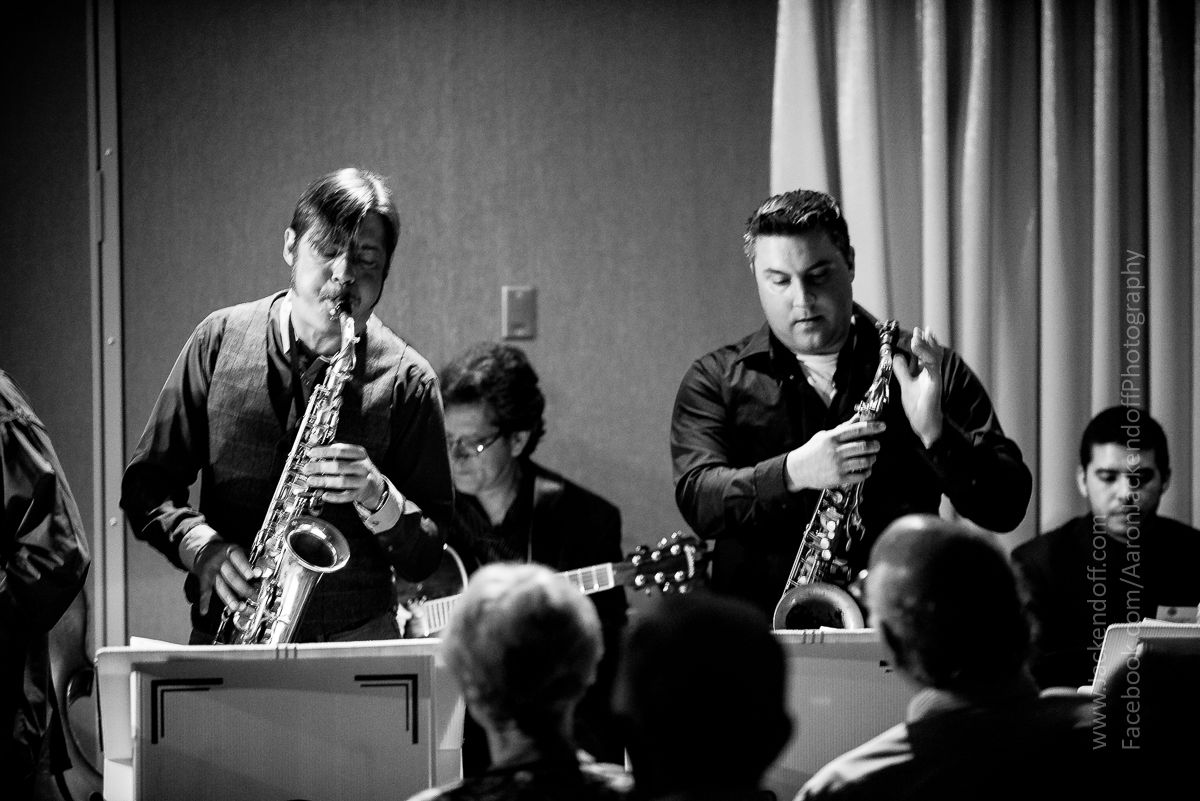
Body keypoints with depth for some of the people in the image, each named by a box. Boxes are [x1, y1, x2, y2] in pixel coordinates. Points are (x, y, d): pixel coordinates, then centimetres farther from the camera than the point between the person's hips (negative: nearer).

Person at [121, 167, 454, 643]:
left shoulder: (405, 380, 4)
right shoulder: (220, 340, 7)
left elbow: (424, 557, 6)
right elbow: (147, 484, 10)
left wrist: (377, 497, -14)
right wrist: (202, 547, -9)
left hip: (357, 641, 0)